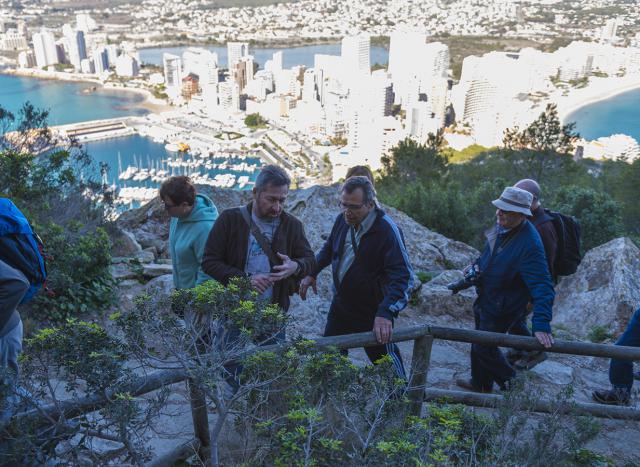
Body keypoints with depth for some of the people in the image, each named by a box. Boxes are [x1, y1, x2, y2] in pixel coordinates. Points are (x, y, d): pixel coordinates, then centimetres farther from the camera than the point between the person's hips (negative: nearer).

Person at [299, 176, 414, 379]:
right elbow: (328, 249, 16)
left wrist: (386, 313, -40)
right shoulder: (343, 219, -5)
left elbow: (403, 276, -31)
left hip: (373, 312, -6)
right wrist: (311, 273, 10)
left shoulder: (386, 230, -26)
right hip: (341, 305, 7)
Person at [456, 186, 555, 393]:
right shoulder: (502, 226, -6)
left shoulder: (530, 245, -32)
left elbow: (542, 287, -35)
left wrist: (542, 324, -41)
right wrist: (477, 266, -2)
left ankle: (510, 382, 33)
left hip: (502, 307, -8)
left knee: (484, 347, 6)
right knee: (479, 344, 23)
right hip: (485, 298, 8)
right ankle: (479, 383, 45)